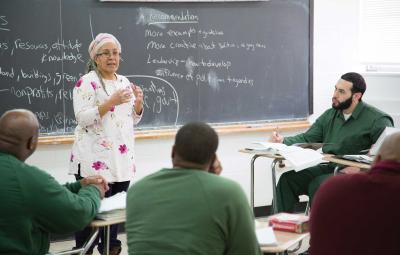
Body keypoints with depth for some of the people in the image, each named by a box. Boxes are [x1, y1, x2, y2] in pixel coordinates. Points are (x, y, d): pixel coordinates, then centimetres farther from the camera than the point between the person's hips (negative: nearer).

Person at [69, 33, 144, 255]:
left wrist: (138, 103, -2)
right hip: (95, 161, -7)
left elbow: (133, 119, 18)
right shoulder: (87, 82, -7)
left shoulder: (125, 82, 14)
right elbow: (83, 118, -16)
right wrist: (112, 102, -24)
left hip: (121, 159, 7)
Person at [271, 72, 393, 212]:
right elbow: (307, 138, 18)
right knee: (287, 179, -14)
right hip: (325, 167, 6)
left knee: (318, 184, -32)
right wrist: (284, 141, -2)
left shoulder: (377, 120, -5)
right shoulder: (330, 115, 16)